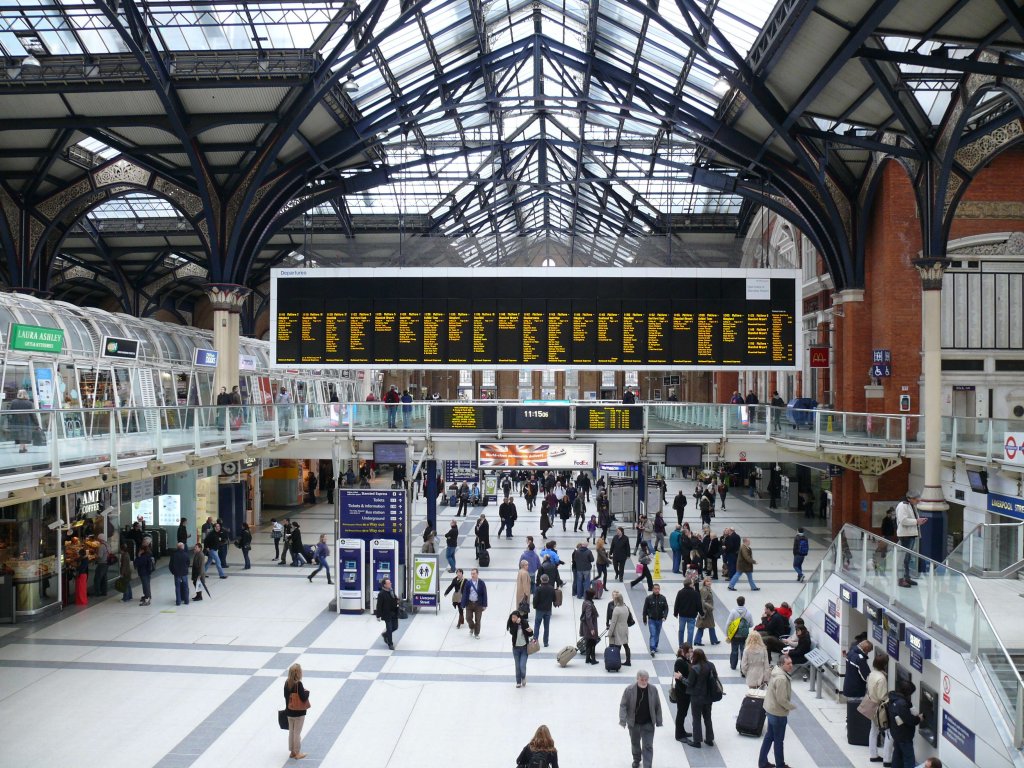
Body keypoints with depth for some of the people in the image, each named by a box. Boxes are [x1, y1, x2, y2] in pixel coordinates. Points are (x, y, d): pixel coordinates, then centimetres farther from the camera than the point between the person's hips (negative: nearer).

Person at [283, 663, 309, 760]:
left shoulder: (287, 683, -4)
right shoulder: (299, 684, -24)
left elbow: (286, 695, 6)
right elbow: (303, 698, -22)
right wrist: (307, 692, -4)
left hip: (289, 711, 6)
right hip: (299, 713, -6)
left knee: (291, 732, 18)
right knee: (297, 733, 5)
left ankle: (292, 752, 28)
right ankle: (297, 753, 15)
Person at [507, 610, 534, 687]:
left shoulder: (524, 623, -10)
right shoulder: (512, 625, -6)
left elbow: (530, 635, -1)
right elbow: (512, 632, -25)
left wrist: (530, 631, -23)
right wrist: (517, 624, -31)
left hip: (524, 647, -2)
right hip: (516, 648, 2)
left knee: (522, 666, -9)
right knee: (517, 666, 8)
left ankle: (523, 677, 22)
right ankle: (518, 682, 25)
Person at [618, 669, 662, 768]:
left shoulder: (653, 689, -11)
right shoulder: (629, 689, -16)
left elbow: (657, 706, -1)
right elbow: (623, 705, -12)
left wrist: (658, 721, 2)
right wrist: (622, 720, -20)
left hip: (648, 724, -1)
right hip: (633, 723, 1)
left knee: (648, 746, -4)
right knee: (635, 743, 21)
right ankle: (636, 760, 46)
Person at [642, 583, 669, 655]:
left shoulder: (663, 598, -3)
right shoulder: (649, 598, -10)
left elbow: (666, 608, 1)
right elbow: (645, 609, -3)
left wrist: (664, 616, -15)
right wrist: (645, 620, 0)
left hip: (660, 620, 3)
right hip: (651, 620, -3)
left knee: (657, 635, 16)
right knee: (653, 634, -13)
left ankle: (655, 647, 34)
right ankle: (652, 649, -17)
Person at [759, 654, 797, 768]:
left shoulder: (776, 672, 3)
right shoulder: (782, 678, -28)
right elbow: (782, 700, -26)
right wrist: (793, 707, -10)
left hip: (771, 710, 9)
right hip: (778, 713, -9)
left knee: (769, 736, 19)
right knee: (779, 740, 7)